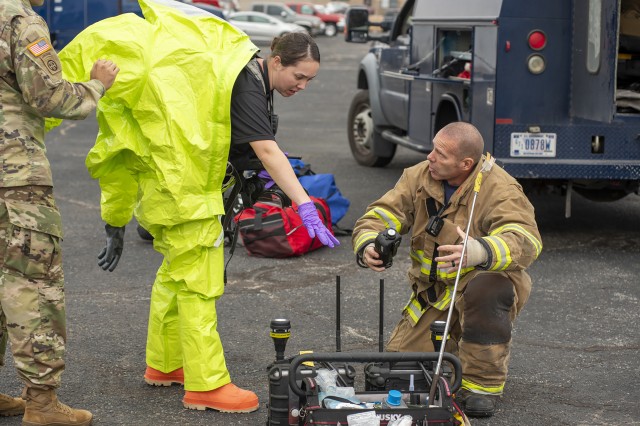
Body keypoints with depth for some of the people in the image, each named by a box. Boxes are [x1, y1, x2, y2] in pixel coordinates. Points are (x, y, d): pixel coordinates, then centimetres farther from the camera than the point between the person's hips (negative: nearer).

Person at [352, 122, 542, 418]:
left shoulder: (500, 190, -21)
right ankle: (457, 343, 27)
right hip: (434, 294, 5)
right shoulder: (418, 177, -4)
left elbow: (526, 242, -36)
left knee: (486, 288, -39)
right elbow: (377, 218, -5)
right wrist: (367, 247, -30)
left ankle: (481, 384, -21)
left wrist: (480, 251, -58)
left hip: (482, 290, -5)